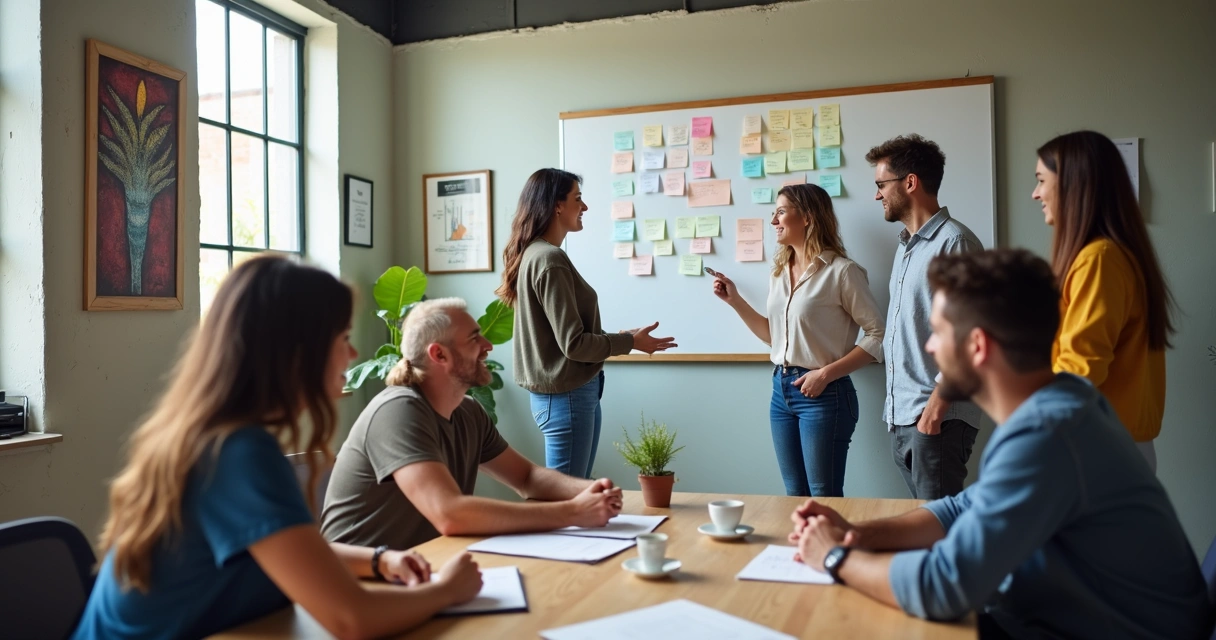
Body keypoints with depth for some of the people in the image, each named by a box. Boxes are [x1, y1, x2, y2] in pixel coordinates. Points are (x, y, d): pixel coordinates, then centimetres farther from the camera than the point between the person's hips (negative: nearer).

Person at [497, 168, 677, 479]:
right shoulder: (549, 259, -18)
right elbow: (573, 344, -19)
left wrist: (617, 337, 10)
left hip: (574, 391, 10)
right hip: (567, 395, -10)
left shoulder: (535, 254, 10)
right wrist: (630, 342, -7)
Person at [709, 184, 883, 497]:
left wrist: (826, 374, -18)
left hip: (823, 394, -7)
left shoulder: (841, 271, -12)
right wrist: (735, 300, 9)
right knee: (795, 495, 15)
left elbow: (877, 334, -13)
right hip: (781, 390, 7)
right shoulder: (780, 272, 11)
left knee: (824, 498, 3)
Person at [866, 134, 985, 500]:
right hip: (900, 417, 8)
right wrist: (895, 411, 14)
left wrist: (935, 408, -19)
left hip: (936, 418, -8)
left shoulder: (954, 242, -11)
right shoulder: (907, 245, 16)